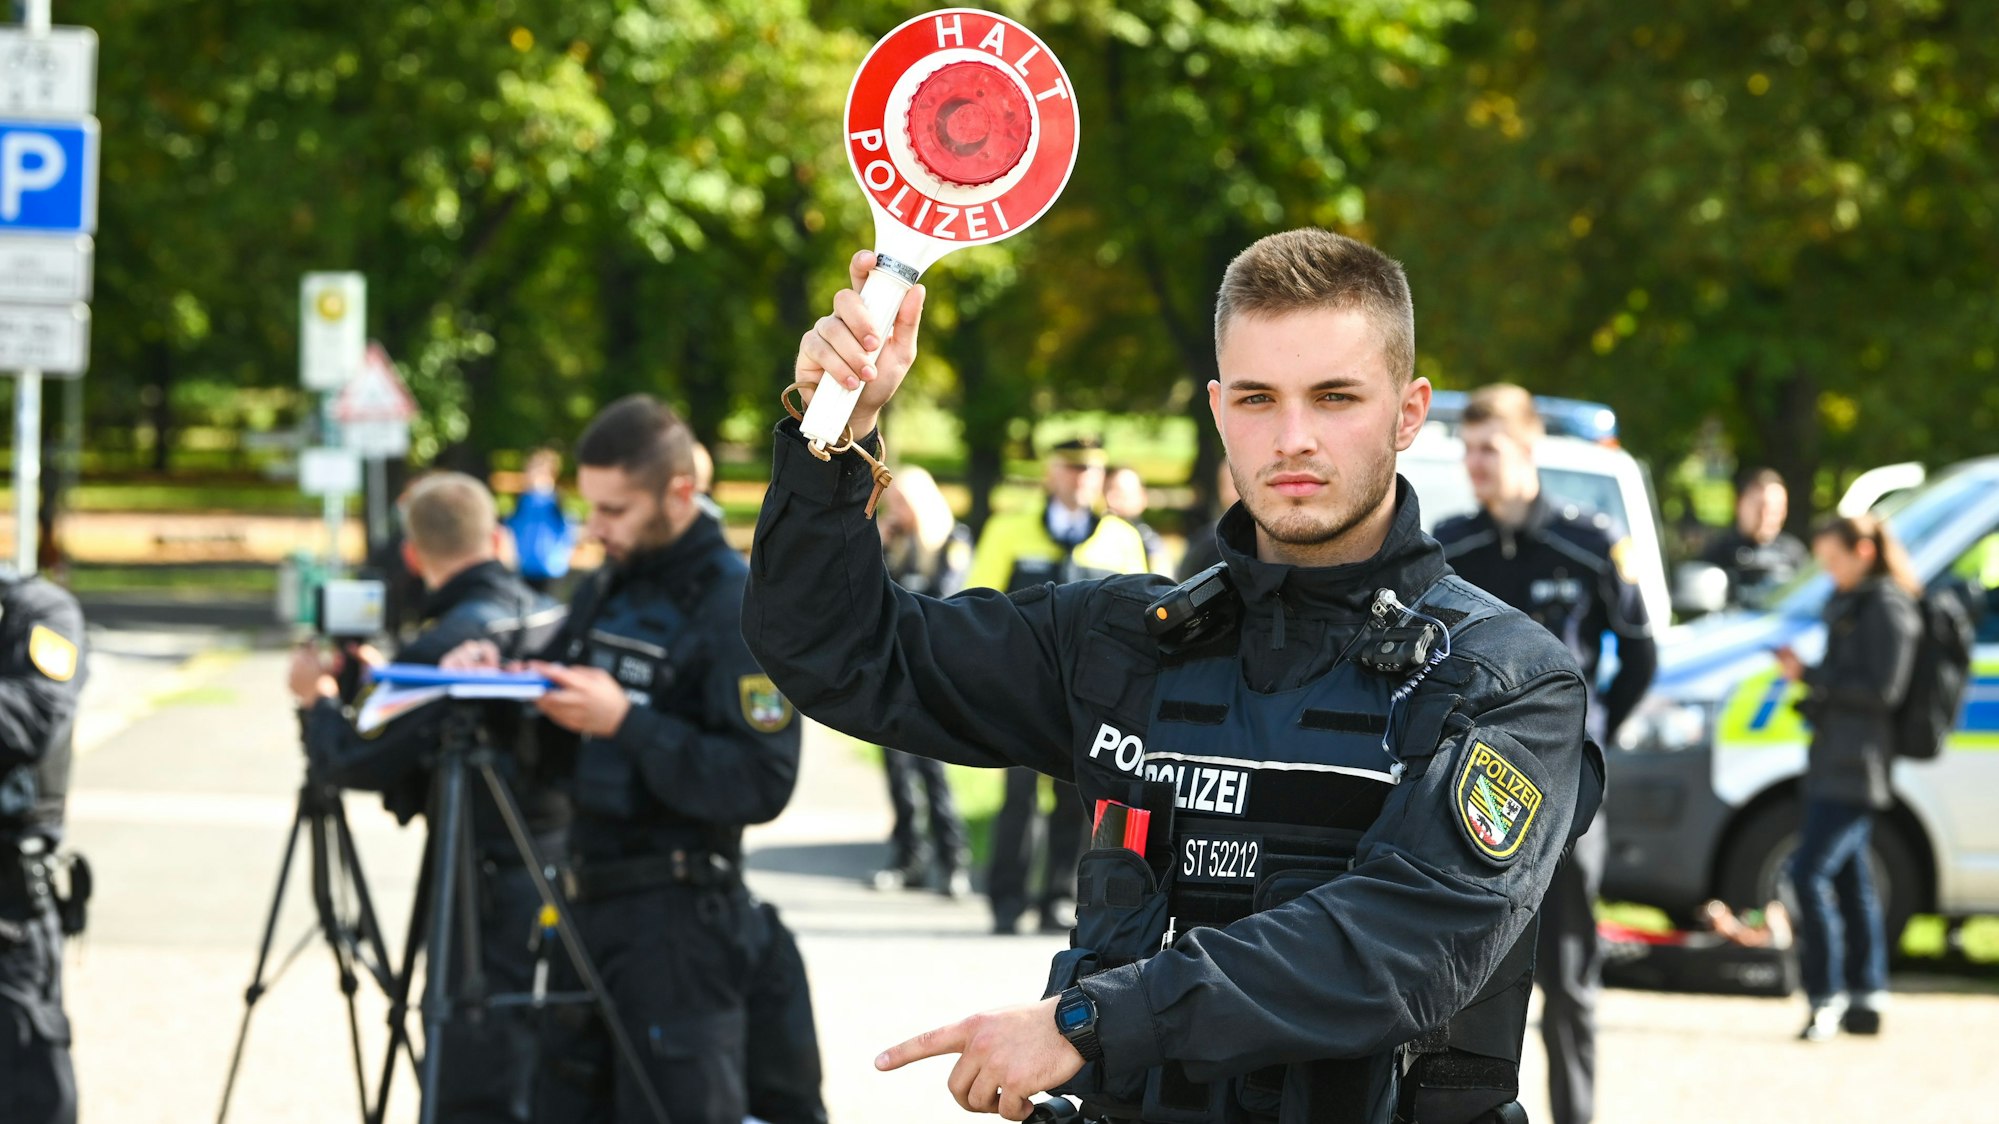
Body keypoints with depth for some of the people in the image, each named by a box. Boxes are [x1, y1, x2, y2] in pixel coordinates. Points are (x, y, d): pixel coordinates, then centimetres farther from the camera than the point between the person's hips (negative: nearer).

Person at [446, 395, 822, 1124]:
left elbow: (763, 783, -19)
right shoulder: (605, 591, 14)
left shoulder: (739, 611, -11)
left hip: (681, 920, -8)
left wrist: (627, 722, -24)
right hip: (591, 902, 8)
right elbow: (555, 748, 20)